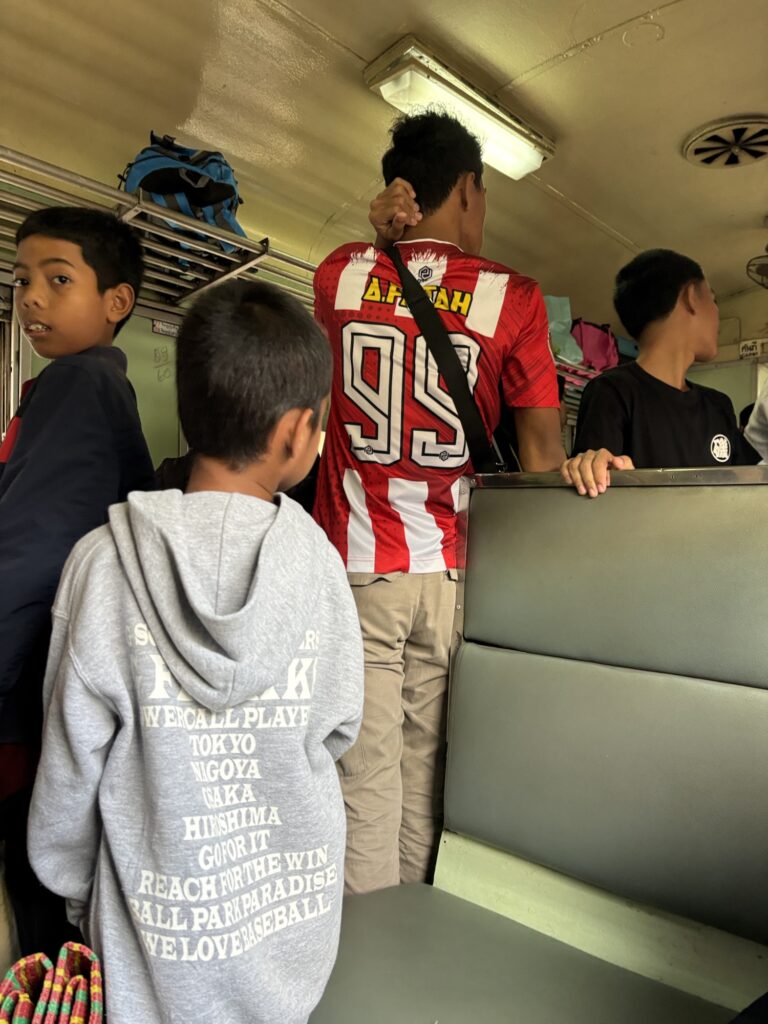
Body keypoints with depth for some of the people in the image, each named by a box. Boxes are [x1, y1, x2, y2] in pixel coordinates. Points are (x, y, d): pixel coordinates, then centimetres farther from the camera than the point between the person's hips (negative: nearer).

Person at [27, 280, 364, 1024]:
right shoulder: (316, 559, -16)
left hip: (162, 931, -1)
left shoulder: (104, 564, -19)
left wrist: (74, 892, 8)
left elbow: (72, 762, -10)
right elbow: (339, 729, -5)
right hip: (295, 914, 1)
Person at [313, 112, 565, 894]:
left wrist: (382, 241, 15)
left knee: (364, 782, 6)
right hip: (451, 573, 0)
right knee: (424, 776, 14)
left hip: (355, 567, 0)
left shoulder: (340, 274, 4)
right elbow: (542, 454, -1)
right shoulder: (511, 296, 0)